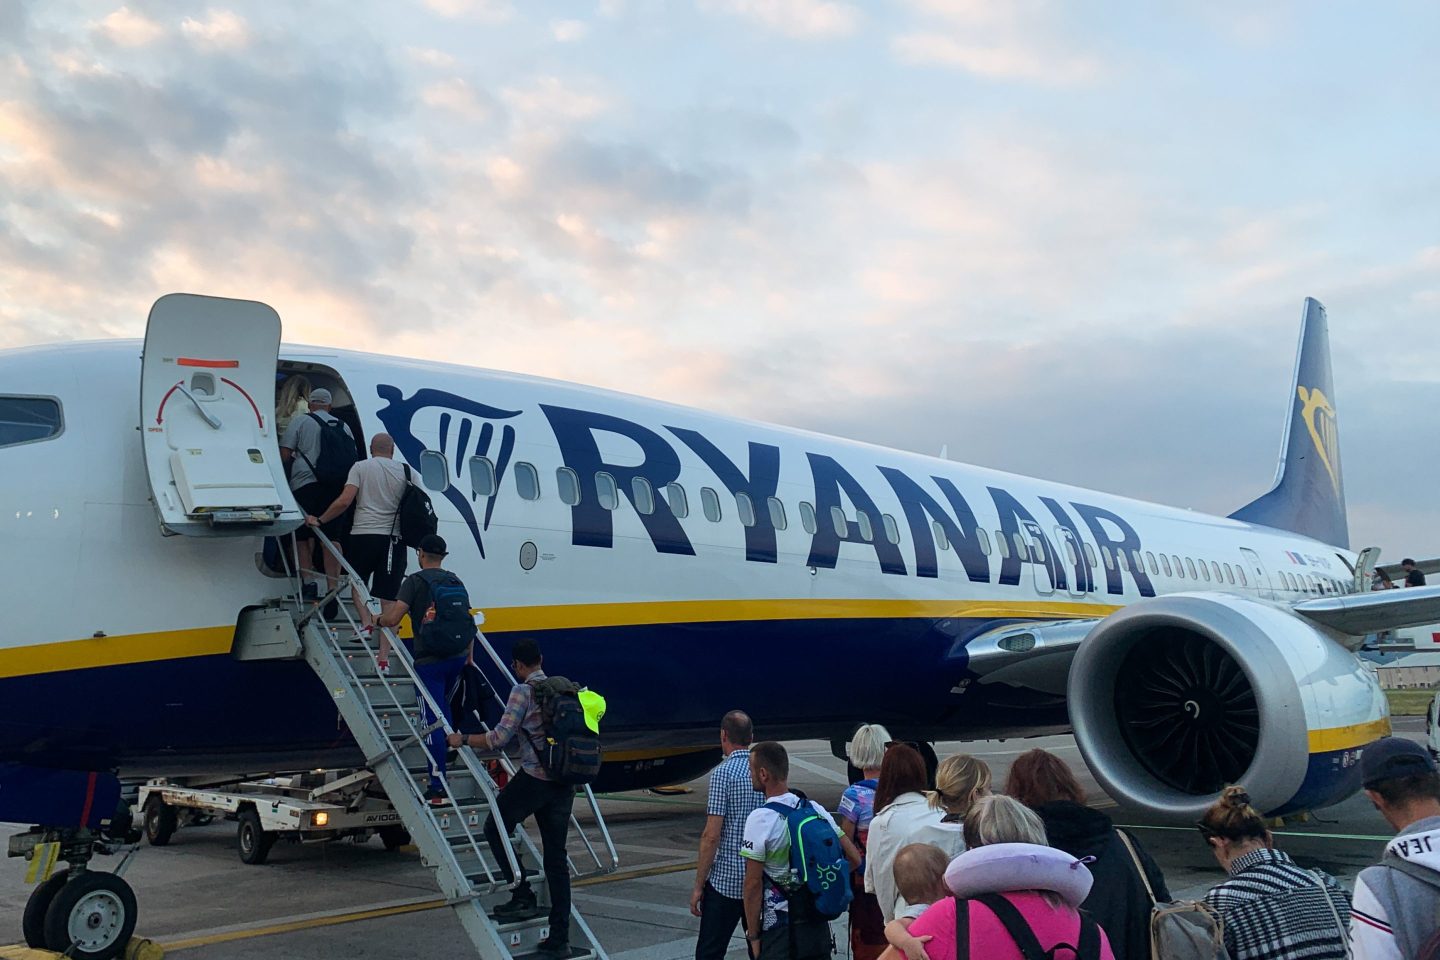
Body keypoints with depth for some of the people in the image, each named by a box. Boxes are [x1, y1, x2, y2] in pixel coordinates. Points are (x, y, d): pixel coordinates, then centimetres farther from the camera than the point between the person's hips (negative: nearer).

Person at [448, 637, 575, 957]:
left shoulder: (523, 691, -8)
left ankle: (523, 898, 10)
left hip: (533, 778, -7)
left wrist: (463, 739, 1)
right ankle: (560, 938, 12)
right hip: (564, 783, 7)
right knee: (556, 858, 10)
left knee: (495, 829, 16)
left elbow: (499, 738, -12)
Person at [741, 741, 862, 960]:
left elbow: (753, 884, -14)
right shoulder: (815, 809, 2)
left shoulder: (760, 818, -15)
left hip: (780, 930, -6)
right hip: (818, 925, 6)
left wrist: (753, 936, -6)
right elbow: (854, 859, 5)